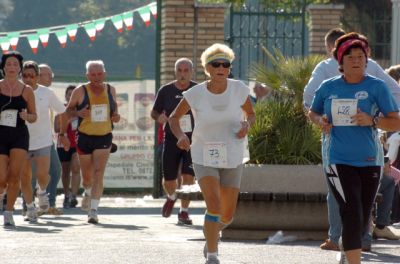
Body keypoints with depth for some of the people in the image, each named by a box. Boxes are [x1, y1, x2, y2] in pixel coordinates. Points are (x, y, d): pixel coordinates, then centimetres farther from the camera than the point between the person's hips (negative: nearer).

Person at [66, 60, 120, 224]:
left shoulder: (111, 90, 2)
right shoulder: (80, 92, -6)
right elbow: (68, 110, 4)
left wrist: (116, 116, -4)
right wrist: (78, 113, -17)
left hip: (104, 138, 0)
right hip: (85, 137, 0)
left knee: (98, 174, -15)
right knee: (87, 176, 12)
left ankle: (93, 210, -18)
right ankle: (88, 193, 48)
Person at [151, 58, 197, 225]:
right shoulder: (166, 91, 2)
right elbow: (154, 112, 12)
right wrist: (159, 117, -11)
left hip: (192, 138, -1)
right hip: (171, 139, 1)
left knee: (188, 176, -13)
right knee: (168, 180, 4)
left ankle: (184, 212, -1)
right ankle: (171, 197, 39)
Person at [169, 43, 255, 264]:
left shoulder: (239, 89, -7)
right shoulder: (195, 94, -11)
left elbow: (251, 114, 9)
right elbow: (174, 117, 3)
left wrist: (246, 125, -15)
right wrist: (180, 135, -18)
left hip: (232, 159, 2)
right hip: (204, 157, -2)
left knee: (227, 215, 8)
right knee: (214, 205, -22)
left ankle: (212, 233, 43)